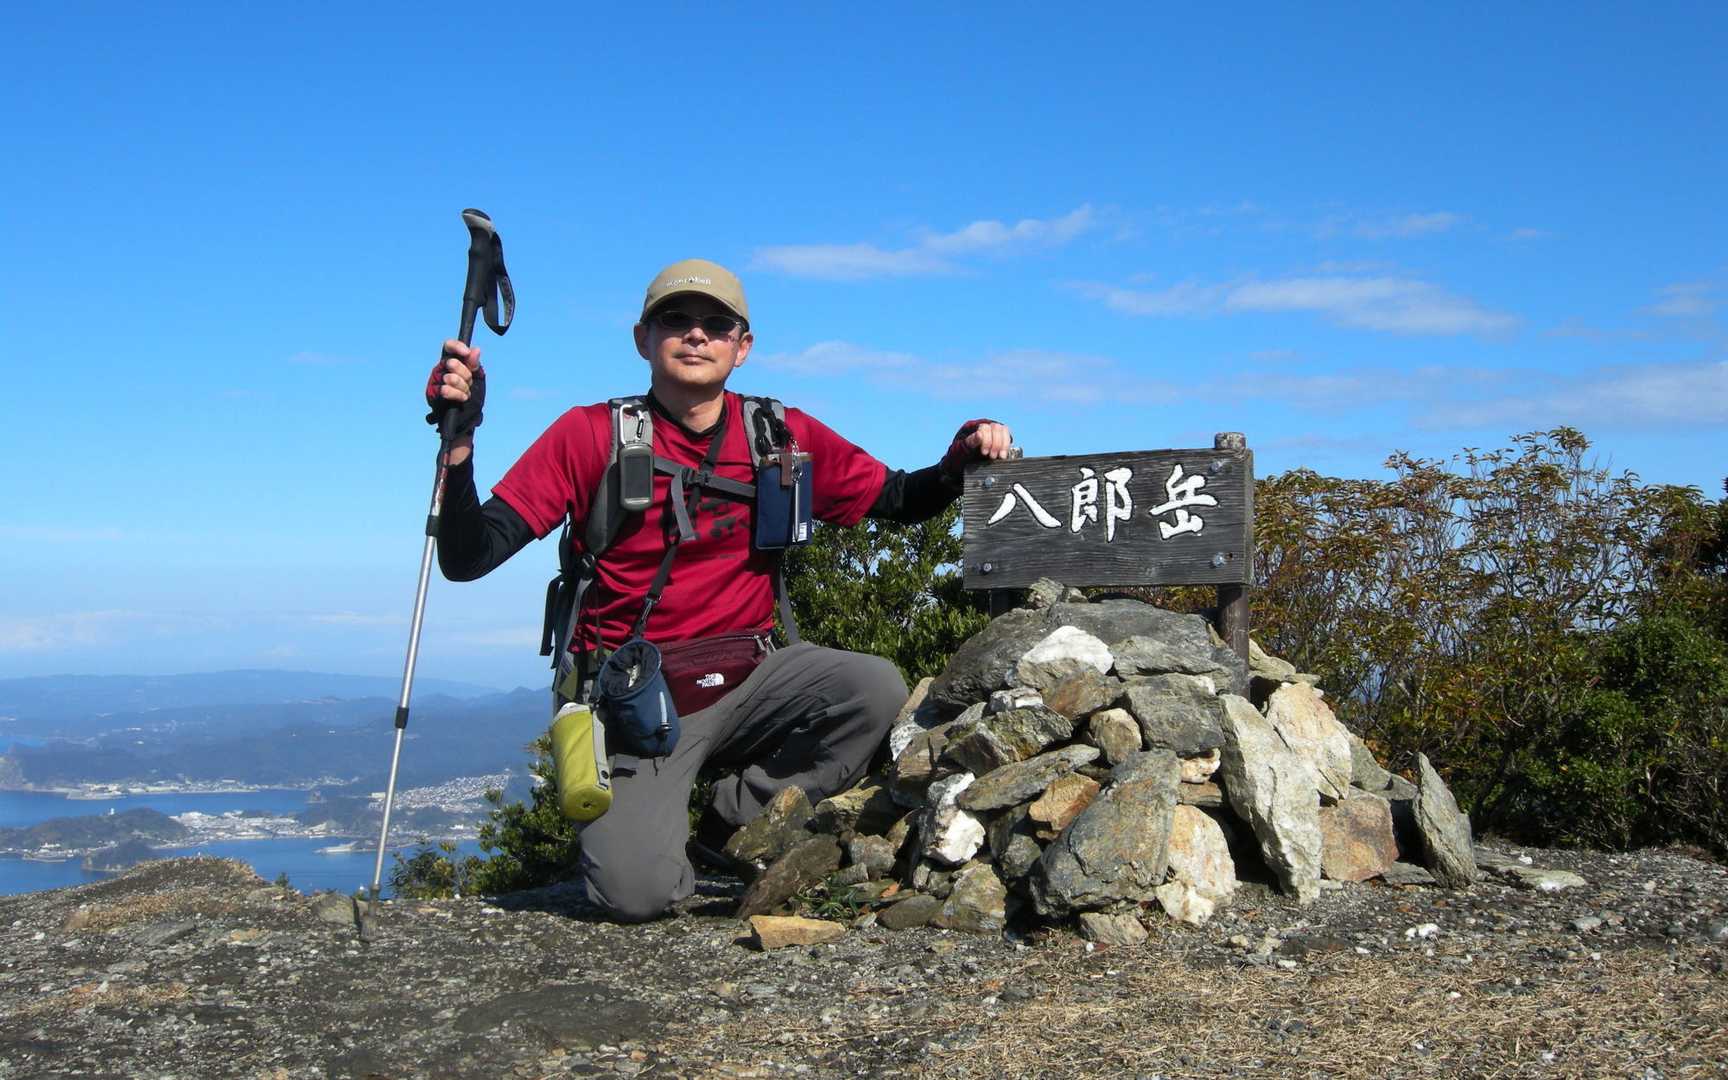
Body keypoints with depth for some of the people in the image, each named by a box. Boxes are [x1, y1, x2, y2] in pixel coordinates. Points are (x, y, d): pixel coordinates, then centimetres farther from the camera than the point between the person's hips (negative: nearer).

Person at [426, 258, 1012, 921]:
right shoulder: (591, 435, -6)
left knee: (875, 688, -24)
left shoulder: (784, 437, 3)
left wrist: (960, 461, -10)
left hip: (745, 675, 4)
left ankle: (731, 821, -4)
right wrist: (460, 438, -26)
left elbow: (901, 501, 12)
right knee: (637, 892, -22)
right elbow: (466, 559, -11)